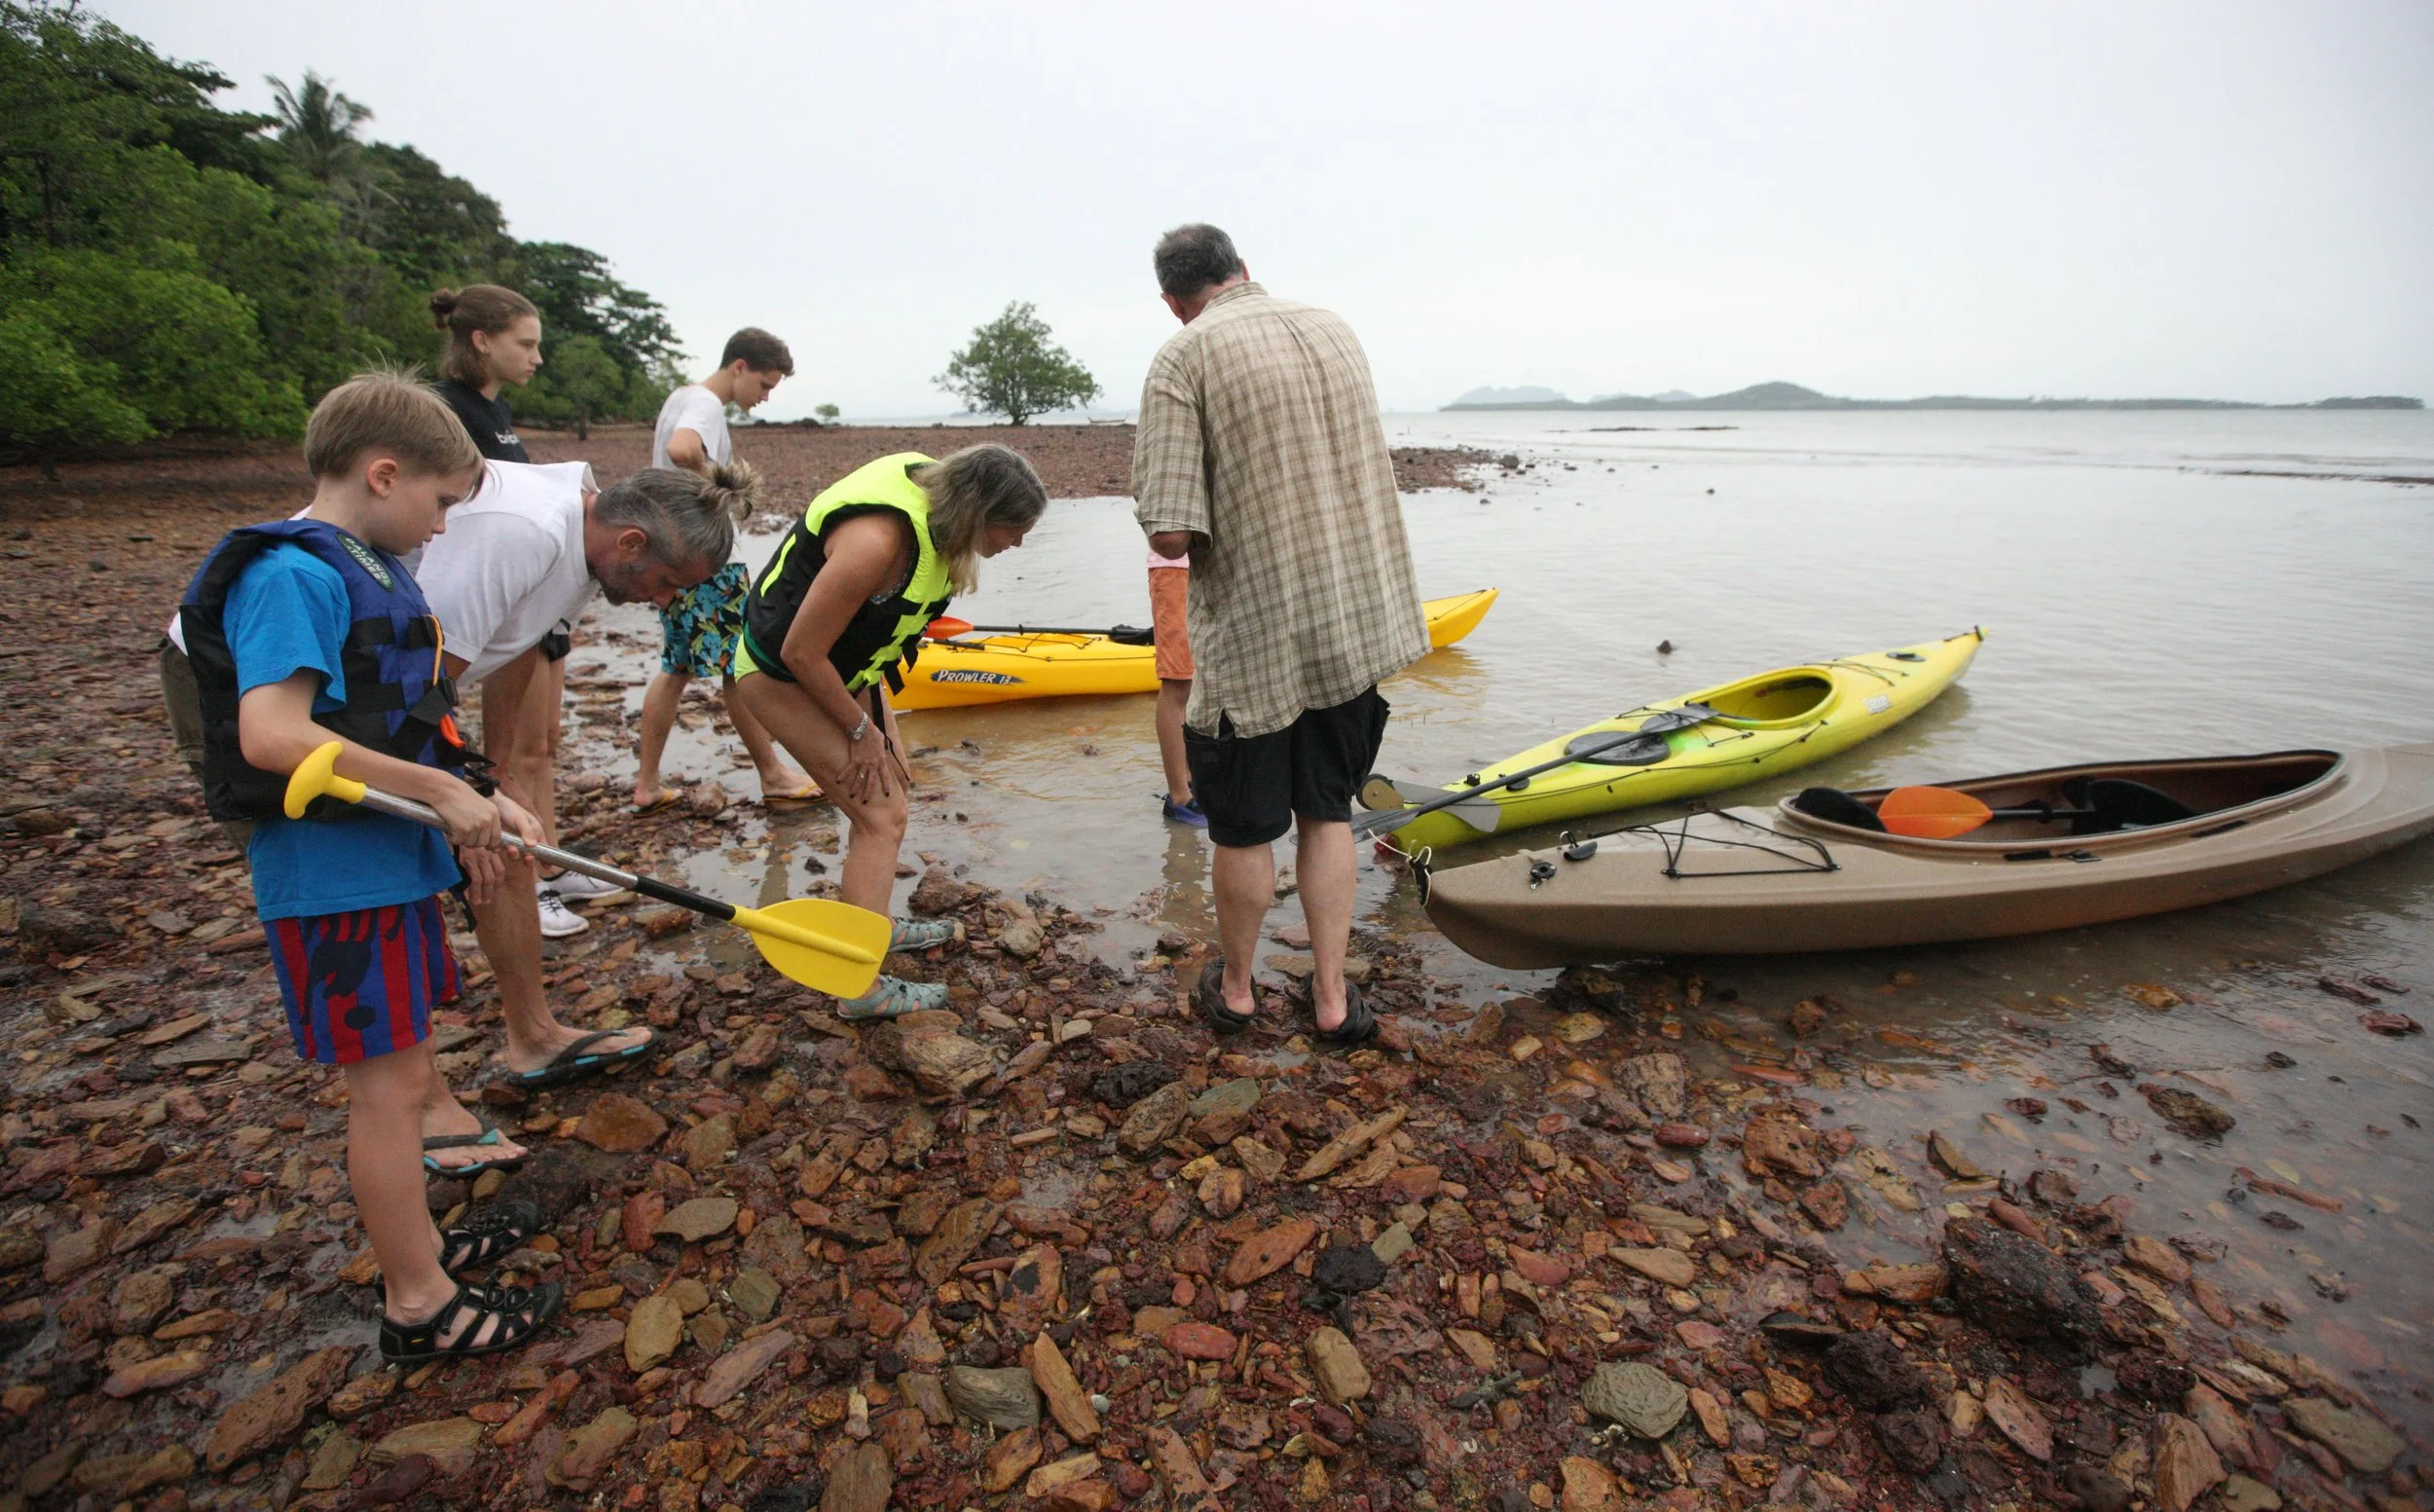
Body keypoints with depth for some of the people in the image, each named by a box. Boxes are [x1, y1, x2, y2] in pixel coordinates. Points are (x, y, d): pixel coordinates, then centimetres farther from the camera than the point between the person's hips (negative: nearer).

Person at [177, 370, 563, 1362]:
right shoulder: (291, 576, -18)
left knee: (402, 1074, 20)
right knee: (391, 1085, 1)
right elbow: (273, 735, -28)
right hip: (335, 878, -9)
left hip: (393, 862, 9)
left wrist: (473, 806, 6)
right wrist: (439, 789, -22)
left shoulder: (370, 569, 12)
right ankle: (419, 1305, 15)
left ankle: (418, 1244, 37)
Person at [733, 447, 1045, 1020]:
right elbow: (801, 654, -29)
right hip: (781, 672, -9)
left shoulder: (933, 488, -10)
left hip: (846, 659, 9)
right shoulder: (877, 542, -37)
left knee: (891, 784, 18)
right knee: (880, 813, -11)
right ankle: (862, 989, -4)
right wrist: (860, 729, -15)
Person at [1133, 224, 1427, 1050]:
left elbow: (1171, 534, -18)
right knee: (1326, 812, 16)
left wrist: (1217, 523, 2)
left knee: (1245, 829, 11)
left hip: (1253, 635, -5)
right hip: (1357, 625, 6)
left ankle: (1234, 989, 31)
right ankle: (1332, 999, 23)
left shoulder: (1183, 357, -11)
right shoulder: (1337, 331, 9)